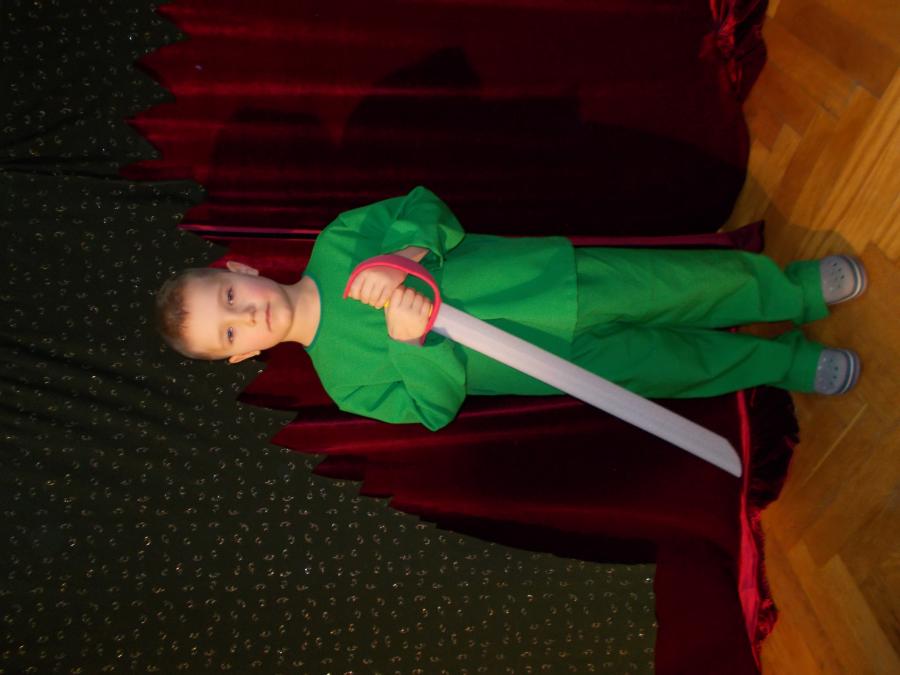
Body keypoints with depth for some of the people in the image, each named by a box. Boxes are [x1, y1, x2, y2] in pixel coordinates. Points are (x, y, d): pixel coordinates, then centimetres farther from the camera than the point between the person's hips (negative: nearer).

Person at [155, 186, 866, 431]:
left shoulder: (338, 245, -5)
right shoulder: (346, 381, -6)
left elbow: (422, 205, -3)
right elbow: (436, 404, -9)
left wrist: (412, 252, -24)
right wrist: (413, 342, -29)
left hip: (555, 277, 1)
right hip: (558, 361, -1)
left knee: (680, 284, 0)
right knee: (677, 362, 2)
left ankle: (794, 291, 28)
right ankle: (789, 364, 30)